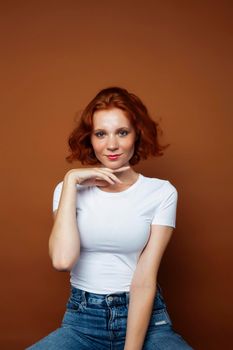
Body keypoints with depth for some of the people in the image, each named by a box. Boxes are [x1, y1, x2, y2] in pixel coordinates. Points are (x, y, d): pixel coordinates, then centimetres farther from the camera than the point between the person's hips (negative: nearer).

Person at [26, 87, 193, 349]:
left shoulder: (161, 192, -1)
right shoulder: (69, 188, 2)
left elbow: (145, 279, -8)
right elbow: (62, 260, -16)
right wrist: (71, 181, -12)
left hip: (145, 317, -1)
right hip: (82, 319, 1)